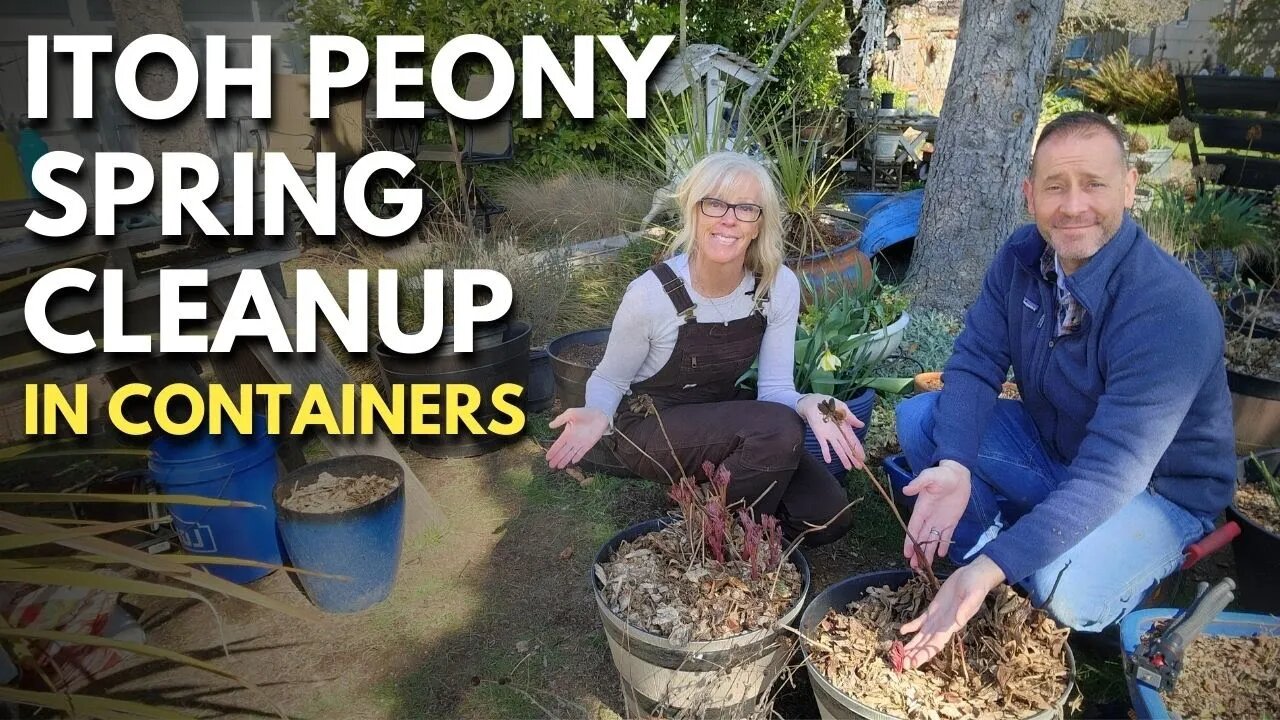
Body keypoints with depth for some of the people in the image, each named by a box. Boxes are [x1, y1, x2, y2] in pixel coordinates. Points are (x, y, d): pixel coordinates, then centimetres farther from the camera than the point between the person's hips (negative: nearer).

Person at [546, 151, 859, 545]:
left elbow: (775, 387, -10)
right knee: (779, 429, -30)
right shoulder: (650, 293, -26)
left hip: (723, 416, 5)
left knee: (828, 517, -4)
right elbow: (609, 380, -11)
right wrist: (599, 416, -33)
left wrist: (807, 405, -33)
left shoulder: (780, 286, -15)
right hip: (649, 427, -5)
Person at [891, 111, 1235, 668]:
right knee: (918, 419, -11)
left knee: (1064, 589, -34)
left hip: (1156, 491, -6)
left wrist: (990, 568, -45)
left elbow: (1111, 471, -36)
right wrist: (955, 467, -34)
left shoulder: (1172, 309, -31)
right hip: (1049, 446, 6)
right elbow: (975, 361, -13)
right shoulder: (1023, 256, -11)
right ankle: (1009, 579, -1)